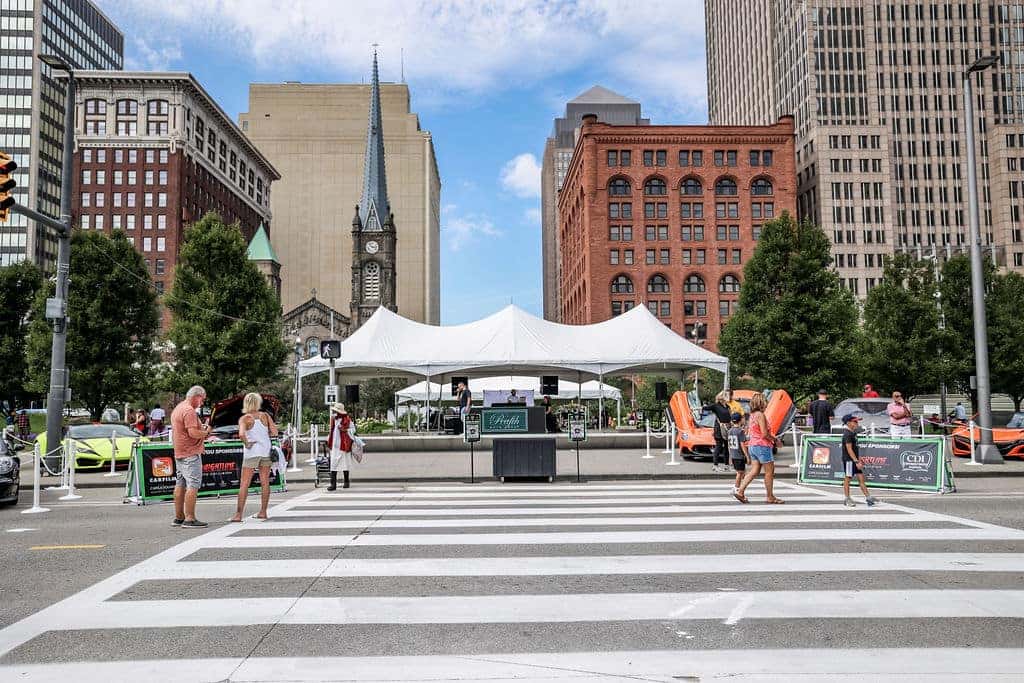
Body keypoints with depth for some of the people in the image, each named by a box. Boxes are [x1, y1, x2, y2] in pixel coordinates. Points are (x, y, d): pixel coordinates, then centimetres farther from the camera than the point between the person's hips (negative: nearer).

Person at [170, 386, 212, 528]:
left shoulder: (177, 408, 18)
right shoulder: (189, 411, -16)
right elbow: (193, 433, -25)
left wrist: (201, 427, 15)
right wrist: (205, 432, -7)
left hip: (179, 453, 11)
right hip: (190, 454, -11)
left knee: (180, 484, 14)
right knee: (193, 485, -9)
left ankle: (179, 517, 20)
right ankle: (190, 519, -10)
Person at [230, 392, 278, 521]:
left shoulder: (244, 418, -5)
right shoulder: (265, 416, 4)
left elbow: (241, 434, -22)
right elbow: (274, 432, -2)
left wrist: (246, 443, -6)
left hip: (252, 452, -3)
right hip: (266, 450, 3)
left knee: (244, 484, -1)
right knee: (265, 482, 10)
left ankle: (238, 514, -4)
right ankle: (263, 512, 14)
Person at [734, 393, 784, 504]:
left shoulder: (752, 415, 12)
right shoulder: (760, 415, -16)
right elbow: (764, 434, -20)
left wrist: (772, 438, 17)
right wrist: (775, 439, -4)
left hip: (753, 445, 9)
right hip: (762, 446, -9)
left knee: (754, 471, 9)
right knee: (769, 472, 2)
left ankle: (740, 492, 1)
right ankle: (770, 497, 9)